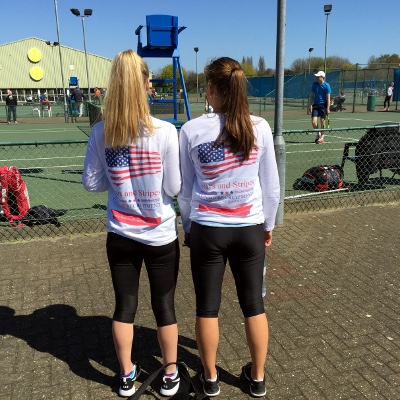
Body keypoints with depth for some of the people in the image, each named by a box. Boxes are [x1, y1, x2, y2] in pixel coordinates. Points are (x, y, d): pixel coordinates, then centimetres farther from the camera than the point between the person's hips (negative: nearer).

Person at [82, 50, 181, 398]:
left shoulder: (101, 132, -7)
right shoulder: (165, 131, -16)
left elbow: (91, 183, 1)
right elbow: (173, 188, -10)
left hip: (121, 235, 3)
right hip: (161, 235, -2)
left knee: (125, 305, 16)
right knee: (164, 305, 14)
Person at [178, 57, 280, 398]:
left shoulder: (192, 130, -8)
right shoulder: (260, 127, -5)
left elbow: (185, 188, -1)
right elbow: (271, 185, 1)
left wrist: (188, 226, 14)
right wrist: (268, 224, 16)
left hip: (207, 229, -1)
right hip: (250, 228, 2)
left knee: (207, 307, 14)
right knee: (254, 305, 16)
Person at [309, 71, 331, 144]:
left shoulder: (326, 85, -6)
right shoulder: (314, 84, 4)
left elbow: (328, 98, -7)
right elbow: (312, 95, 9)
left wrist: (328, 108, -13)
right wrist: (311, 105, 1)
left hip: (323, 105, -3)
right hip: (315, 105, 3)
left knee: (322, 121, 3)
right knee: (313, 121, -8)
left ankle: (321, 137, 17)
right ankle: (318, 134, 17)